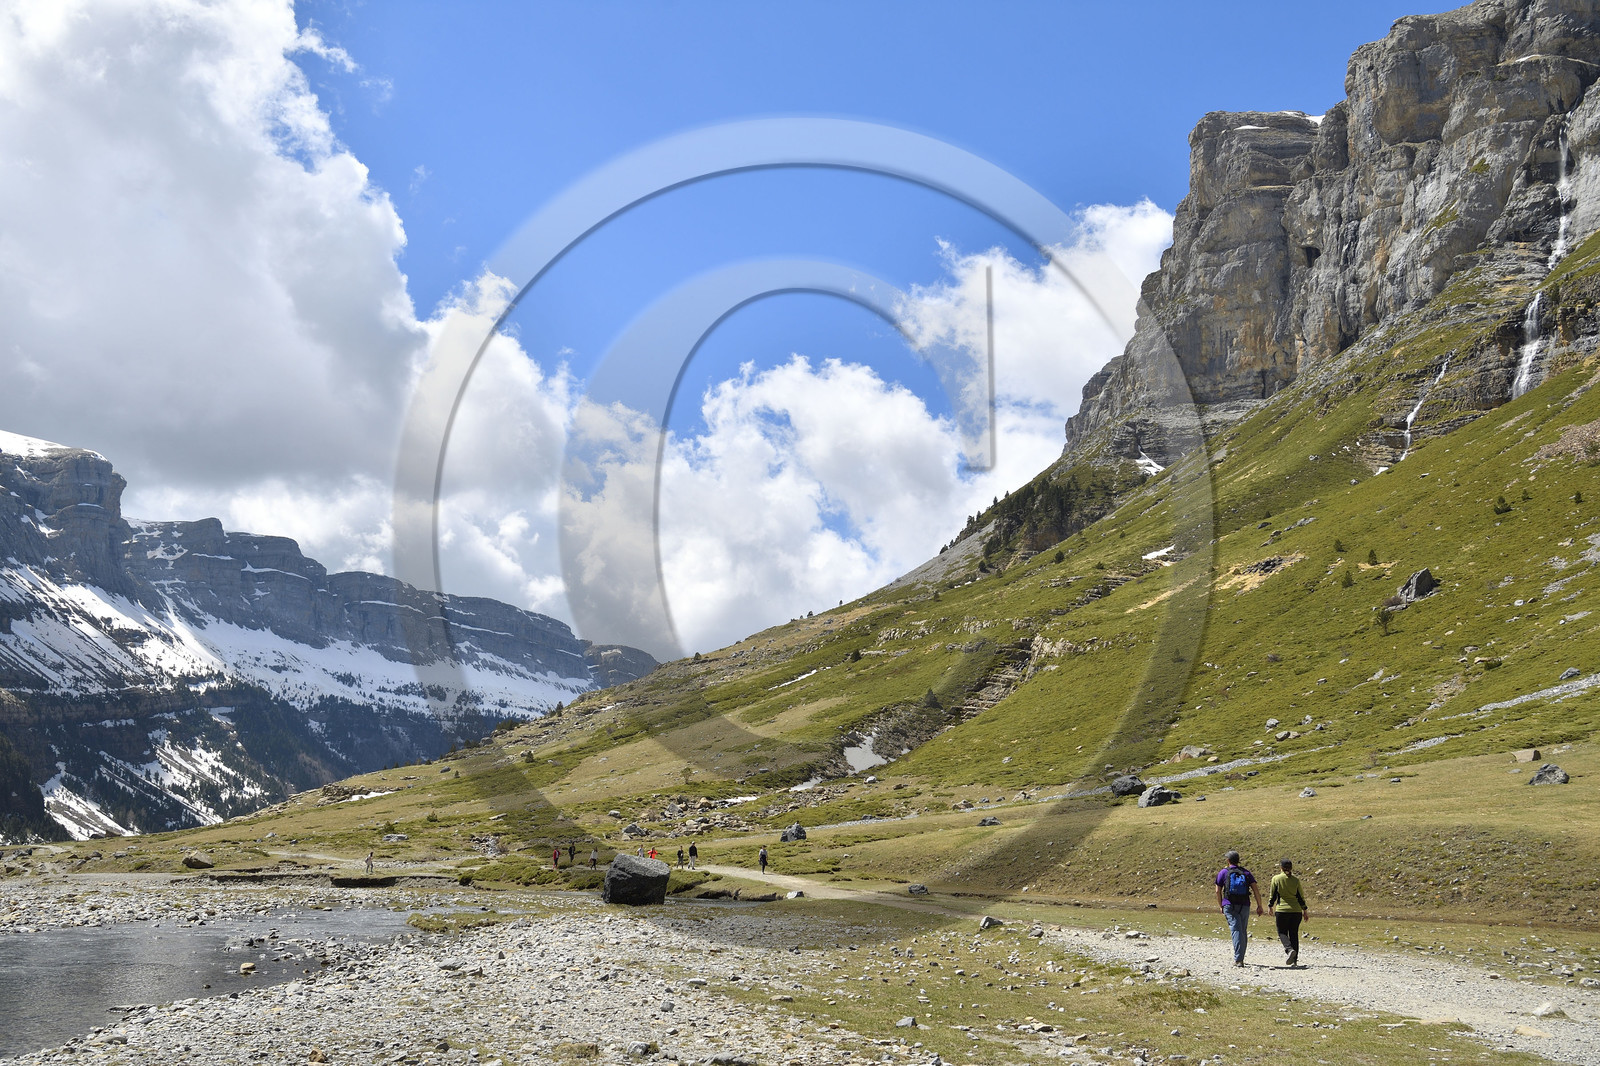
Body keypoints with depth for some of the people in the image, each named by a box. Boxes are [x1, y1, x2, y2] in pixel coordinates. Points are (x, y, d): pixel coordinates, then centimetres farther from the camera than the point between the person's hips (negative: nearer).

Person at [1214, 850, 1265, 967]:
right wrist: (1259, 906, 5)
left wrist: (1221, 906, 14)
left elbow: (1218, 891, 4)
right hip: (1244, 906, 2)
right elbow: (1256, 889, 2)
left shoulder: (1223, 872, 5)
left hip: (1229, 905, -2)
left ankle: (1238, 959, -20)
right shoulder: (1246, 873, 11)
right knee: (1243, 932, 14)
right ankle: (1240, 958, 22)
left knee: (1236, 931, -9)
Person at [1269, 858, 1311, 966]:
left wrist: (1270, 907, 12)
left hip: (1282, 910, -3)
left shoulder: (1276, 879, -4)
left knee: (1282, 933, 7)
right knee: (1294, 934, 12)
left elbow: (1272, 895, -1)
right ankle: (1295, 959, 10)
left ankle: (1289, 949, -21)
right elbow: (1300, 897, 6)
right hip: (1296, 910, 3)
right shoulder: (1296, 880, 3)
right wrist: (1305, 911, 14)